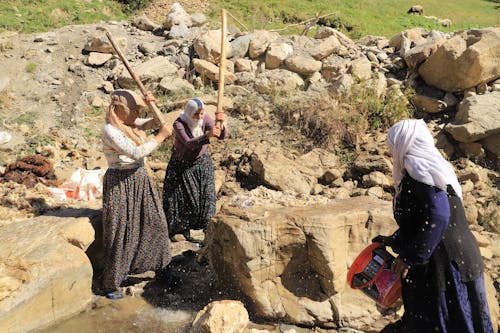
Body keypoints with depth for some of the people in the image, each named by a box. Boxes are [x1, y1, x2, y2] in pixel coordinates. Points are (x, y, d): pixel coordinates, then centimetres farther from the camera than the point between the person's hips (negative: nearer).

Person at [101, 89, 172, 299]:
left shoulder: (130, 123, 5)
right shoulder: (110, 131, -19)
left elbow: (153, 122, 17)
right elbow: (136, 153, -28)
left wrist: (153, 105, -3)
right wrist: (161, 136, -21)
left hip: (140, 180, 9)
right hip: (120, 185, -8)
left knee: (155, 223, 15)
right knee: (120, 233, 0)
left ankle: (160, 266, 35)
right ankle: (111, 284, 17)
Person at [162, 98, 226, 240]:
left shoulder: (205, 119, -14)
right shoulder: (179, 124, -25)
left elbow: (222, 136, -19)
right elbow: (189, 143, -38)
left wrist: (220, 123, -40)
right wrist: (208, 135, -52)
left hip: (202, 162, 3)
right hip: (182, 165, -3)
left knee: (205, 195, 8)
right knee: (180, 197, 3)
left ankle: (206, 226, 25)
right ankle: (178, 227, 22)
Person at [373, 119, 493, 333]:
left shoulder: (420, 170, -17)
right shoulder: (425, 168, 14)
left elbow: (438, 216, -27)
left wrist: (410, 257, -23)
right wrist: (392, 241, 23)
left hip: (445, 265, -9)